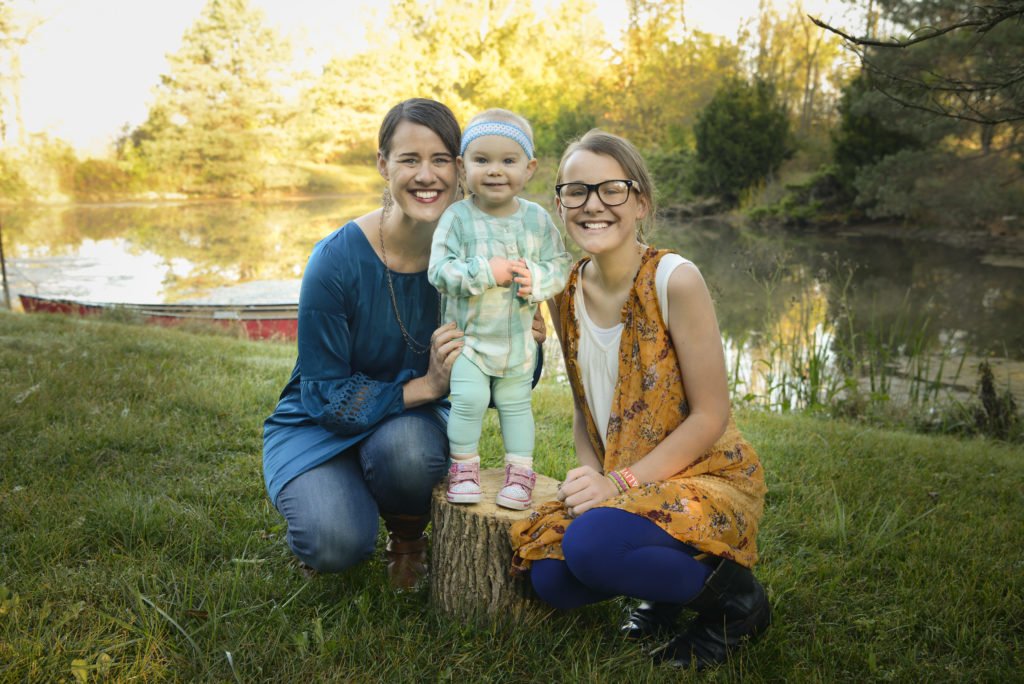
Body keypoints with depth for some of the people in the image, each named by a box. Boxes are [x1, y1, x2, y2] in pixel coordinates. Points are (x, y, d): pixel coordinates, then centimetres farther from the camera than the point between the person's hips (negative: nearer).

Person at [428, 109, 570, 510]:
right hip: (467, 334, -2)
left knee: (515, 403, 12)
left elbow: (560, 264, -1)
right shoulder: (457, 217, -12)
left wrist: (536, 279, -22)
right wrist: (485, 272, -27)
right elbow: (439, 270, -18)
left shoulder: (537, 218, -4)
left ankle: (520, 470, 26)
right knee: (468, 399, -9)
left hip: (518, 337, 2)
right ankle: (464, 465, 13)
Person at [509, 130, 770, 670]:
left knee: (592, 545, -31)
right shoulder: (565, 292, 0)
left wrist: (619, 482, -20)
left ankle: (735, 597, -3)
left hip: (707, 476, -6)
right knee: (552, 581, -15)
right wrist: (590, 475, -8)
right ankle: (668, 586, 15)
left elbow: (710, 417, -16)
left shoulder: (674, 280, -19)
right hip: (616, 482, 6)